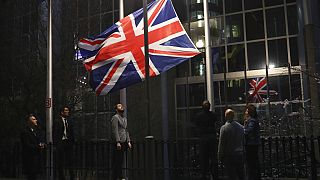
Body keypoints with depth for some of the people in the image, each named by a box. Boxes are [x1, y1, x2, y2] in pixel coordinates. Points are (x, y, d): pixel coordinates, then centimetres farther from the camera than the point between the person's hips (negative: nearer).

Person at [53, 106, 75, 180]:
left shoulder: (69, 121, 13)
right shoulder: (57, 121, -1)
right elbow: (54, 133, -4)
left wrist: (72, 141, 7)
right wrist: (55, 143, -9)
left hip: (69, 143, 4)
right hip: (60, 143, -4)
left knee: (70, 159, 4)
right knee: (60, 161, 2)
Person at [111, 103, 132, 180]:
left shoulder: (124, 118, 21)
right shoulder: (115, 117, -5)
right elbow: (115, 130, -13)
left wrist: (128, 141, 13)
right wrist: (118, 142, -20)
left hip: (124, 142, 8)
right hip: (118, 142, -8)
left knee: (121, 160, 11)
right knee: (116, 161, -7)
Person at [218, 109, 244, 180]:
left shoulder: (224, 128, -12)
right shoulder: (241, 127, 4)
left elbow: (221, 143, -10)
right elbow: (244, 142, 10)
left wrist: (220, 156, -2)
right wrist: (243, 151, 17)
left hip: (229, 156, -5)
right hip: (240, 155, 5)